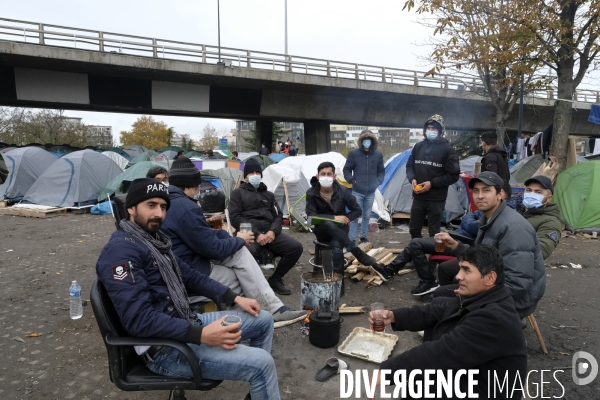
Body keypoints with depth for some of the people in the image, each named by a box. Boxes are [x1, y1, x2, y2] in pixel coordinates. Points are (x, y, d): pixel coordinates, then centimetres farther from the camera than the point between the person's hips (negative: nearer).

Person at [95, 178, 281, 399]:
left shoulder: (155, 239, 12)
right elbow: (139, 318, -27)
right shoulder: (121, 250, -19)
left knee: (263, 320, 12)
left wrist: (234, 298, 8)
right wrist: (201, 335, -31)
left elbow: (189, 276, 18)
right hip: (165, 347, -10)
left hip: (185, 323, 10)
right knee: (262, 363, -18)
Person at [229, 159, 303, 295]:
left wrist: (273, 231, -7)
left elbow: (278, 216, 18)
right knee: (249, 251, -40)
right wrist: (256, 234, -13)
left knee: (296, 247, -18)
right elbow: (235, 217, -1)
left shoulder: (268, 195, 26)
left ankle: (275, 279, 2)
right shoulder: (238, 193, 12)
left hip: (270, 233, 5)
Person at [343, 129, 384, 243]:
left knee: (367, 216, 12)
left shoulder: (378, 155, 3)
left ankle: (363, 237, 26)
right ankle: (352, 240, 5)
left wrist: (378, 182, 1)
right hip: (357, 192, -3)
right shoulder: (354, 153, -6)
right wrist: (352, 181, -8)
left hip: (371, 192, 3)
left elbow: (381, 171, 14)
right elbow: (346, 170, 2)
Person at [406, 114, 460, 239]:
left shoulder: (447, 149, -7)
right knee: (414, 229, 13)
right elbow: (409, 166, 14)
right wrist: (412, 179, -7)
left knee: (434, 233, 5)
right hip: (418, 197, 5)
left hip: (436, 199, -4)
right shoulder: (418, 146, 6)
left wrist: (432, 183, -16)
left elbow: (453, 175, -8)